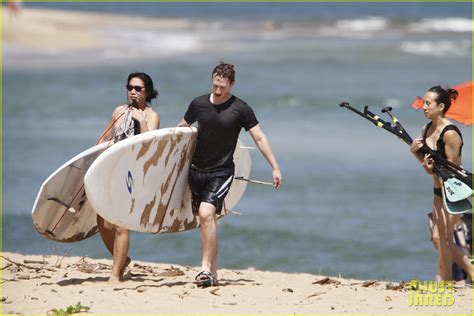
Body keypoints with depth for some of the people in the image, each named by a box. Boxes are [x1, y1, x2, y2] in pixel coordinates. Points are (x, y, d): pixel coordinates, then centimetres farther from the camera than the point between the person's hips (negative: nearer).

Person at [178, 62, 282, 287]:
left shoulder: (240, 109, -7)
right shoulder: (198, 104, 3)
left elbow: (259, 138, -4)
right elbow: (181, 129, 19)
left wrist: (275, 167, -8)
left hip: (221, 172, -4)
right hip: (197, 170, 4)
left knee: (206, 214, -22)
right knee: (206, 221, 8)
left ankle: (206, 268, -20)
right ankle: (213, 273, 17)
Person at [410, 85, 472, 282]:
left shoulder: (450, 133, -21)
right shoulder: (427, 129, 5)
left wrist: (433, 170, -32)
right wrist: (415, 152, -7)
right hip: (439, 190, 9)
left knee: (442, 237, -7)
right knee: (443, 239, 10)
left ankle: (442, 282, 3)